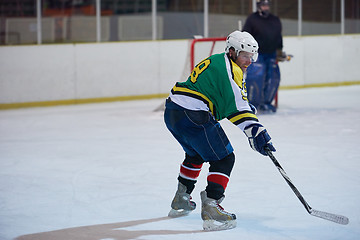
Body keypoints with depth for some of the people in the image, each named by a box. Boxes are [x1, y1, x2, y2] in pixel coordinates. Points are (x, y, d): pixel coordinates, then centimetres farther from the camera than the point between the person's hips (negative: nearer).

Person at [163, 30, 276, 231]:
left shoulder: (215, 61, 21)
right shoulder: (229, 69, -10)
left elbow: (231, 100, 31)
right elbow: (237, 107, -20)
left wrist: (249, 110, 21)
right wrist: (256, 132, -25)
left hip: (172, 112, 10)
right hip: (192, 116, -10)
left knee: (196, 153, 32)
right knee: (224, 158, -3)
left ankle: (181, 200, 42)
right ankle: (210, 207, -15)